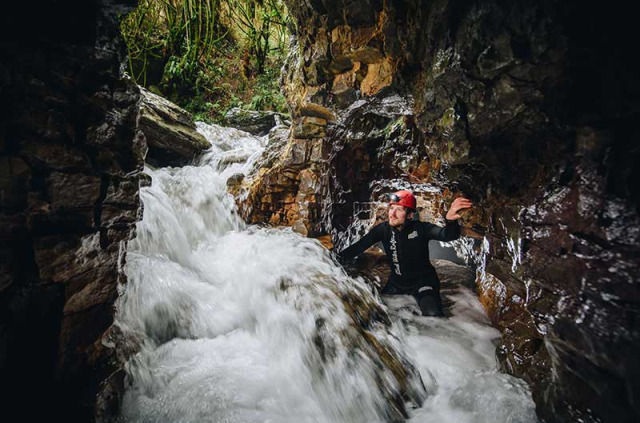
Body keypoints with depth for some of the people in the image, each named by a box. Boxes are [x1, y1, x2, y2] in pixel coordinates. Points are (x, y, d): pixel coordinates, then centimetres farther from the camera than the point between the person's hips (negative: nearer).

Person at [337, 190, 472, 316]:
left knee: (433, 315, -26)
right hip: (396, 283, 4)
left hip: (422, 281, -3)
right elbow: (360, 245, -13)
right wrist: (338, 258, -26)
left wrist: (450, 220, -61)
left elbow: (447, 235, -37)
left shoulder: (420, 228, -21)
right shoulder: (383, 229, -12)